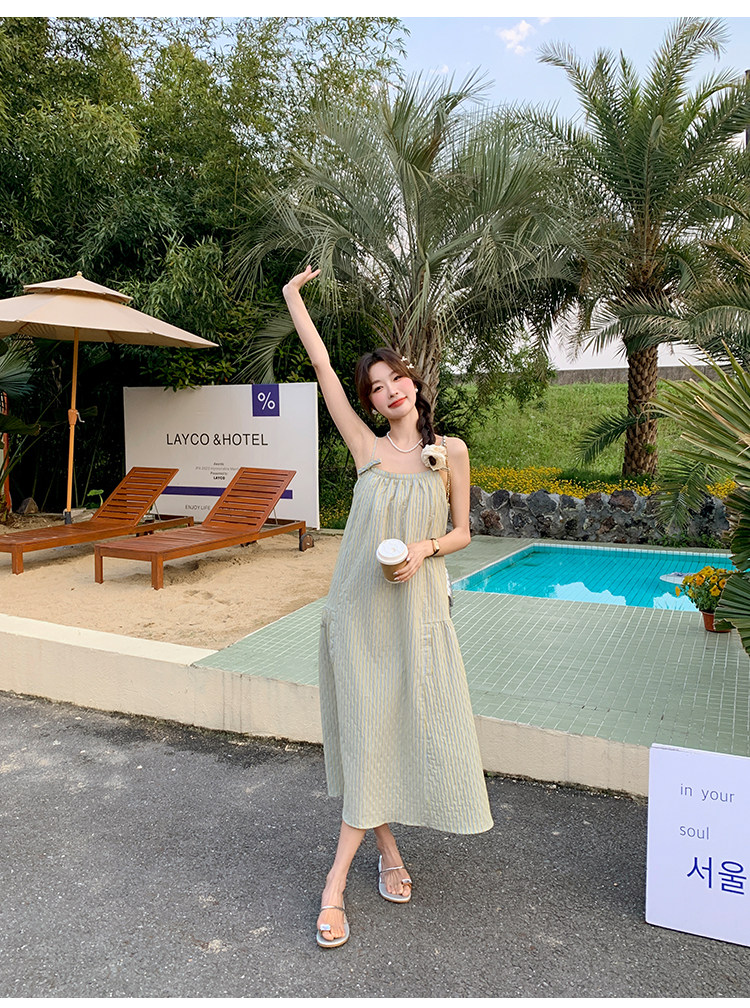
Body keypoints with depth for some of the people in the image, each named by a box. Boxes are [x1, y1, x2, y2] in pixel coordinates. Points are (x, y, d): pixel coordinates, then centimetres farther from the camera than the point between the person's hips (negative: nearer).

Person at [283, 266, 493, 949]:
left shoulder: (450, 451, 3)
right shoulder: (366, 448, 3)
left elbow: (462, 533, 8)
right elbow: (321, 366, 4)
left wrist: (424, 547, -13)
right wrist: (292, 297, 7)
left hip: (418, 605, 0)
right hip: (359, 606, 0)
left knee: (404, 727, 3)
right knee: (367, 730, 2)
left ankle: (337, 879, 19)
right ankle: (388, 851, 21)